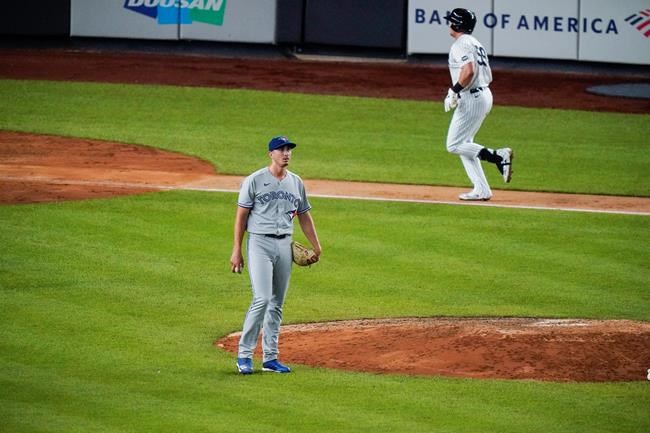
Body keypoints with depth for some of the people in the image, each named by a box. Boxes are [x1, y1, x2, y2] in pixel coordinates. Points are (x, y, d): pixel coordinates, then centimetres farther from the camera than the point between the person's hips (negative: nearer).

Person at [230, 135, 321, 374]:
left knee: (277, 303, 8)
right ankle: (244, 355, -10)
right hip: (260, 243, -6)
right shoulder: (254, 181, -4)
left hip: (284, 245, 6)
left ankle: (270, 358, 13)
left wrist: (316, 246, 10)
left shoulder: (296, 183, 12)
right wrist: (236, 251, -8)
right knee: (262, 299, -17)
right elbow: (241, 216, -3)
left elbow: (304, 216, 18)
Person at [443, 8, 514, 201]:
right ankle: (482, 190, 10)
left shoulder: (461, 44, -12)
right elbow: (488, 76, 20)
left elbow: (469, 71, -28)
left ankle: (498, 156, -18)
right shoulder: (476, 44, 19)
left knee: (454, 145, -6)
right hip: (484, 94, 10)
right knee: (464, 145, 15)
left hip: (471, 98, -10)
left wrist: (454, 92, -20)